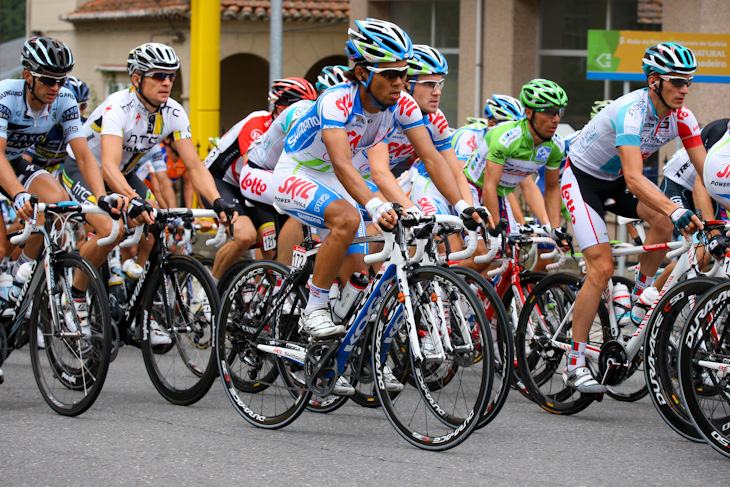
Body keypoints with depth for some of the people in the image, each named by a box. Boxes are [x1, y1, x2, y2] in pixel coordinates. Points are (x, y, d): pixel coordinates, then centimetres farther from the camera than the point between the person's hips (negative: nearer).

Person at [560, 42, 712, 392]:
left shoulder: (681, 118, -13)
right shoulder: (632, 112, -34)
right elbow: (634, 178, -45)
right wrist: (677, 212, -57)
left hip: (615, 182, 6)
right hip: (582, 177, -6)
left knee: (663, 221, -24)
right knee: (602, 268, -17)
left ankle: (638, 300, -1)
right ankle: (575, 365, -11)